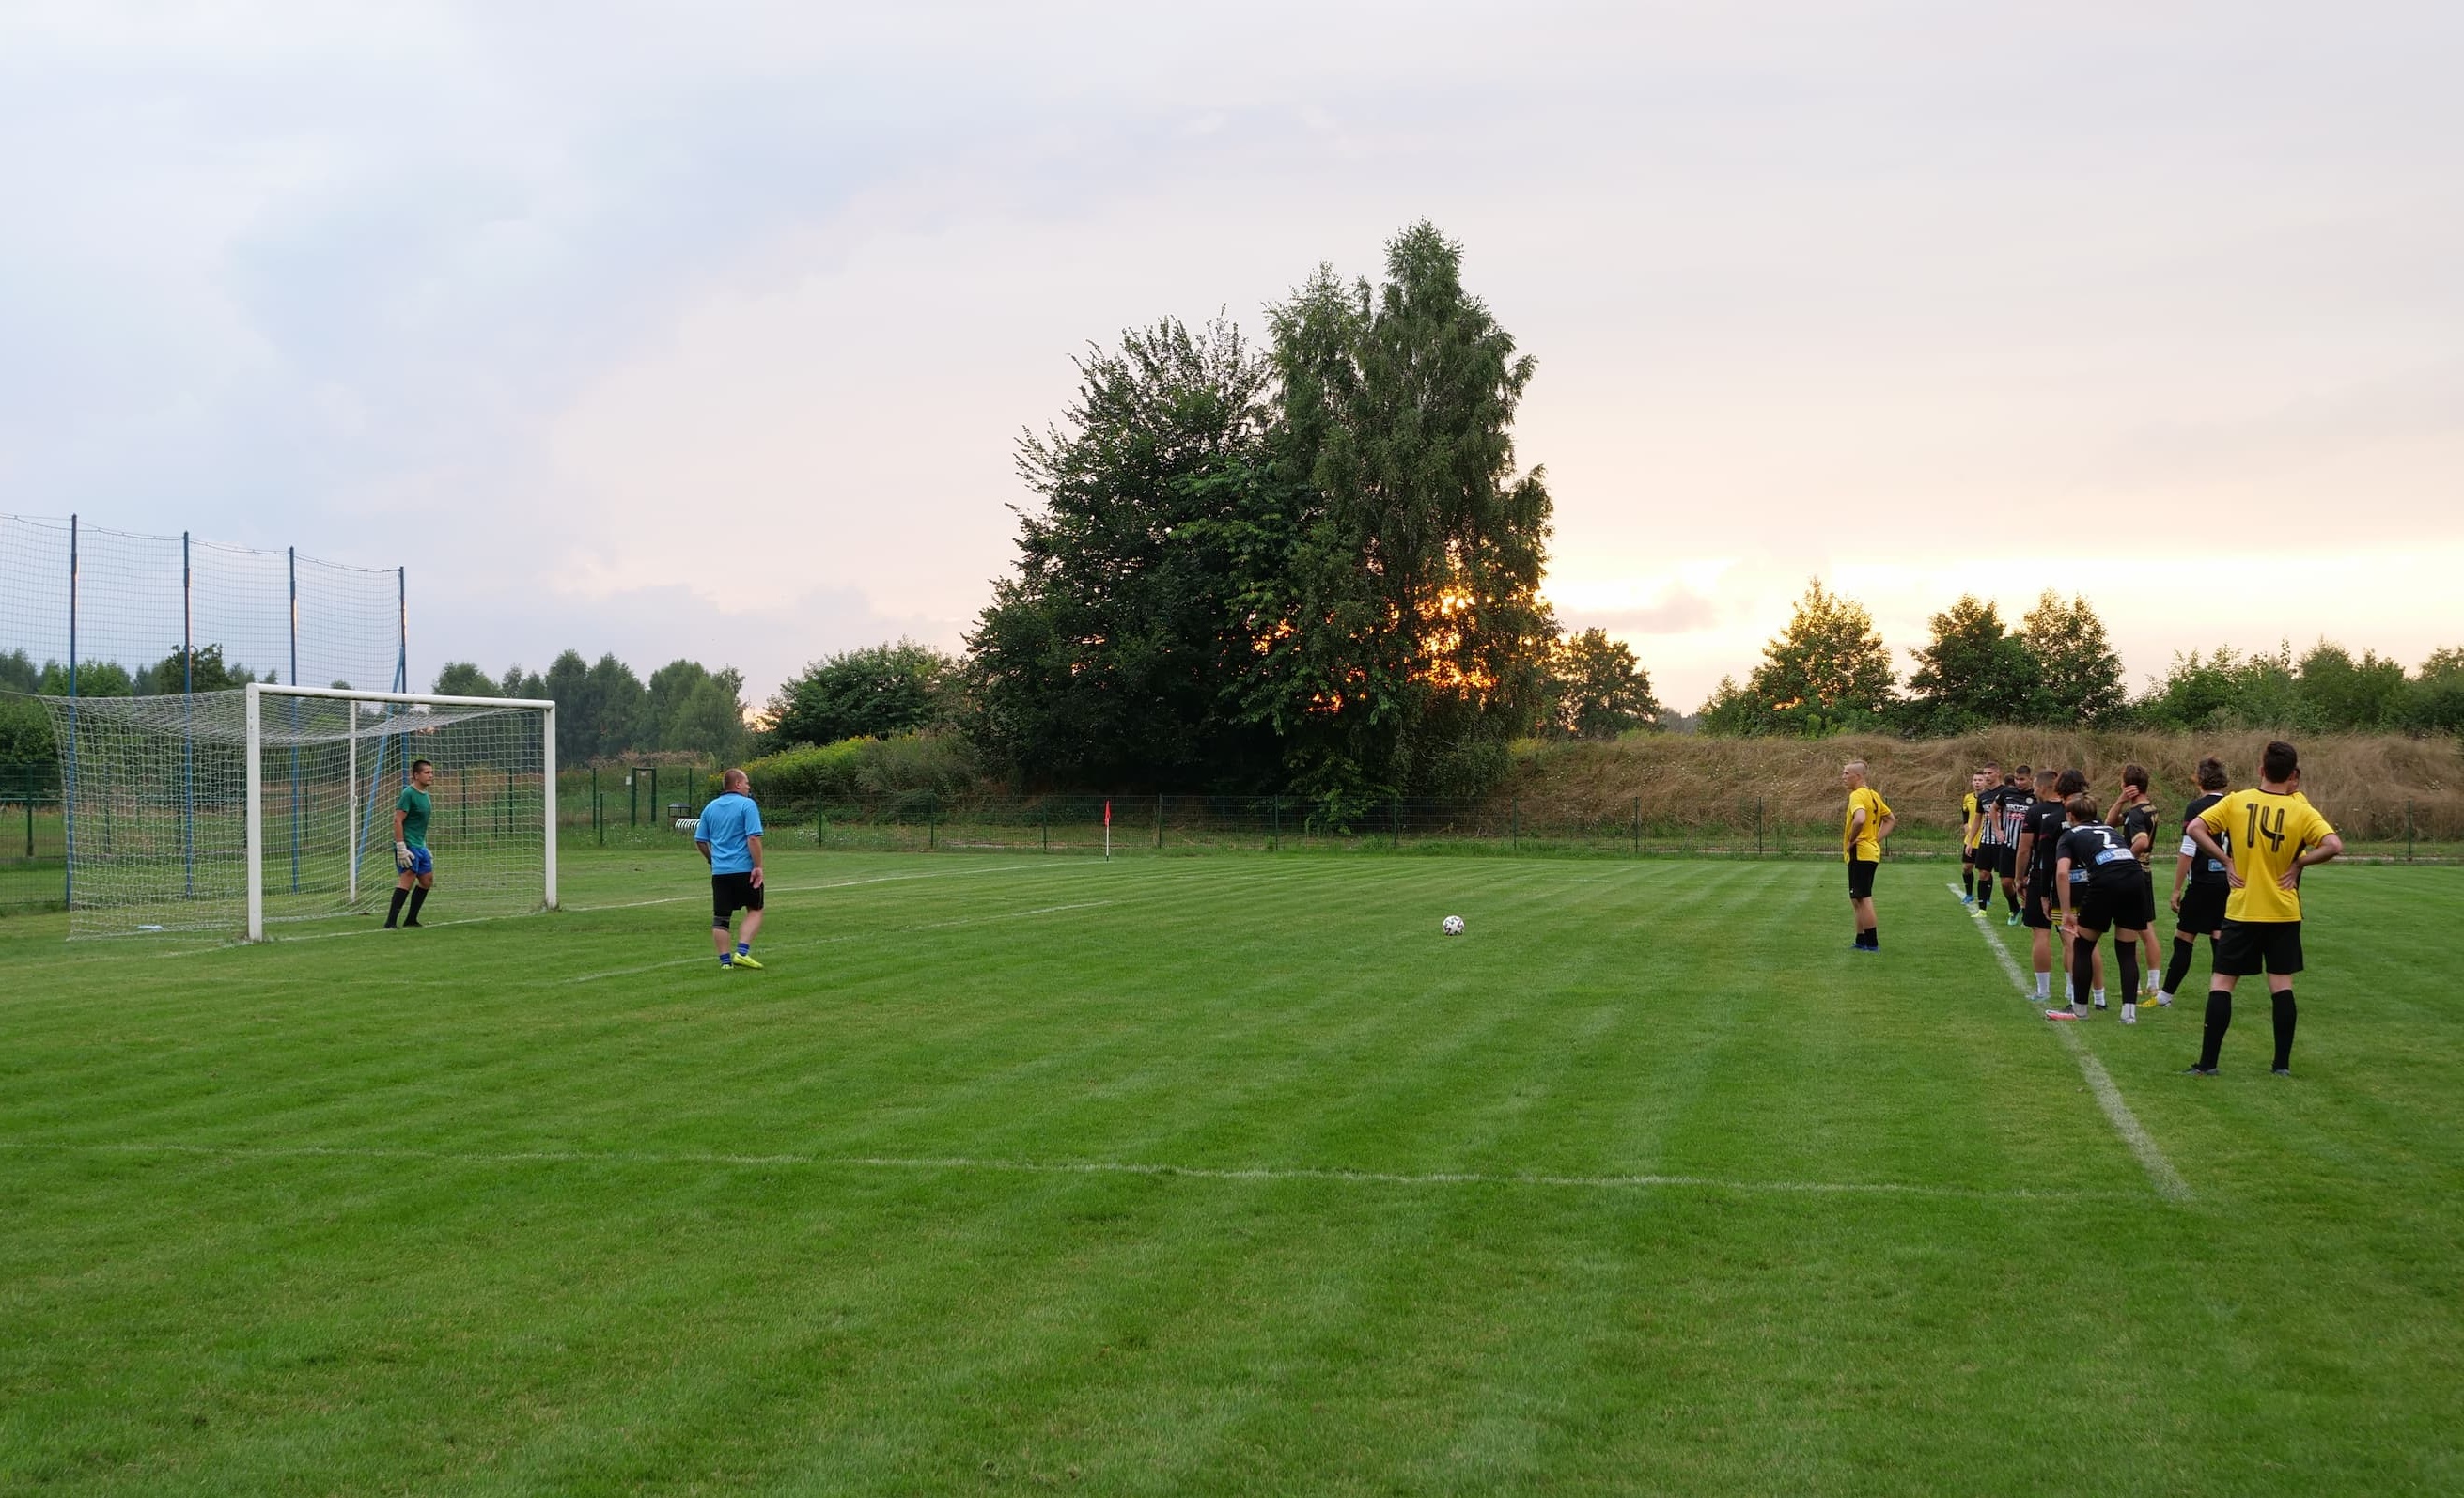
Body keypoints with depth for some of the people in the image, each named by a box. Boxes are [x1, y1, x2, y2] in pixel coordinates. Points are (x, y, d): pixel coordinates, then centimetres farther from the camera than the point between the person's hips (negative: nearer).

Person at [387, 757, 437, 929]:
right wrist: (401, 848, -22)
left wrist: (425, 848, 24)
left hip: (419, 846, 10)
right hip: (408, 845, -10)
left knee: (427, 880, 13)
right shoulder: (408, 794, -12)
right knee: (408, 879, -16)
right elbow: (398, 821, -17)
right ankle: (390, 922, -18)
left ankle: (411, 920, 20)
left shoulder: (424, 795, 15)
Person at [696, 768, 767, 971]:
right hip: (744, 870, -5)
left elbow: (699, 840, 15)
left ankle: (725, 960, 5)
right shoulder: (746, 805, -7)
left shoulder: (710, 807, 11)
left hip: (719, 871, 5)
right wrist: (758, 866, -13)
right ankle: (742, 952, -6)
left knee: (720, 917, 7)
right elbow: (753, 838, -16)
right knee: (754, 910, 9)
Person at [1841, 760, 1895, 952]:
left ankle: (1872, 943, -5)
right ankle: (1861, 941, 21)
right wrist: (1876, 840, 15)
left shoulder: (1857, 796, -15)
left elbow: (1860, 820, -34)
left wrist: (1851, 841, -19)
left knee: (1863, 899, -6)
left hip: (1859, 854, -10)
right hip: (1872, 852, 10)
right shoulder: (1873, 795, 14)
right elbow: (1891, 820, 23)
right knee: (1858, 899, 16)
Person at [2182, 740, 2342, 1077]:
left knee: (2221, 983, 4)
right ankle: (2283, 1064, 9)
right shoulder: (2301, 811, -7)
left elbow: (2195, 829, -10)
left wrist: (2226, 860, -4)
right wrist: (2299, 863, -5)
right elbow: (2334, 845, -17)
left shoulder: (2236, 802, -5)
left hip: (2241, 911, -1)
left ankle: (2208, 1062, 2)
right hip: (2283, 913, 1)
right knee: (2282, 985, 8)